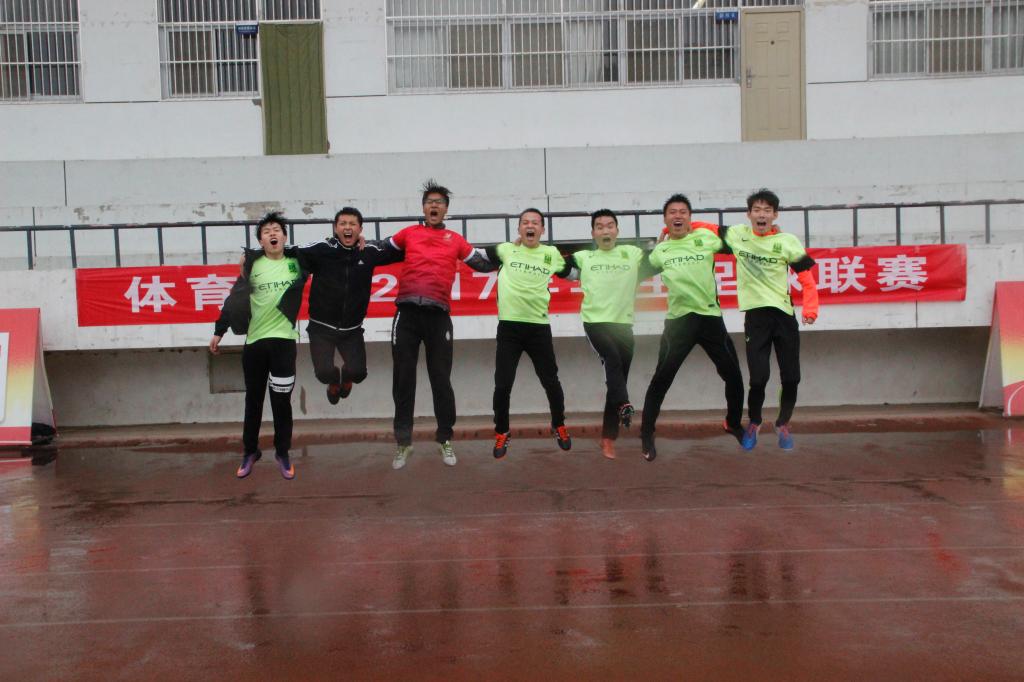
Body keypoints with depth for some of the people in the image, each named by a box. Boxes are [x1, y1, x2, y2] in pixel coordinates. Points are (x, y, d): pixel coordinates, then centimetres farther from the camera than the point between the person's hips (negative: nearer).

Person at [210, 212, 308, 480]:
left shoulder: (297, 262, 0)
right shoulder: (252, 265, 2)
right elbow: (235, 299, 4)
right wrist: (219, 331, 3)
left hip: (284, 339, -1)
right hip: (254, 340, 1)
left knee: (281, 400, 2)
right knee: (253, 399, 12)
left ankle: (282, 453, 17)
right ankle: (250, 451, 26)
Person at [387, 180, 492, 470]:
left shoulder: (455, 240, 13)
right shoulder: (409, 233, 14)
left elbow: (484, 265, 17)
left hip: (438, 315, 0)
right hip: (407, 313, 1)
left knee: (441, 380, 3)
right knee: (403, 379, 5)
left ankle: (445, 440, 18)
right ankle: (403, 443, 15)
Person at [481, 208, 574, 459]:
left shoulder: (552, 253, 6)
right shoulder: (506, 249, 2)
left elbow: (570, 273, 22)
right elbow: (480, 257, 16)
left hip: (538, 327, 1)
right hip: (509, 327, -1)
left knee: (550, 381, 9)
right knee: (502, 385, 1)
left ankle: (559, 426, 33)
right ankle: (502, 433, 21)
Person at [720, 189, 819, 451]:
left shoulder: (788, 242, -1)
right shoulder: (737, 235, 2)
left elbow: (807, 278, -1)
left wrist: (810, 308, -13)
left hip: (784, 314, 1)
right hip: (755, 316, -1)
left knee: (791, 378, 4)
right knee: (758, 378, -8)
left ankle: (782, 425, 30)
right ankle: (753, 424, 21)